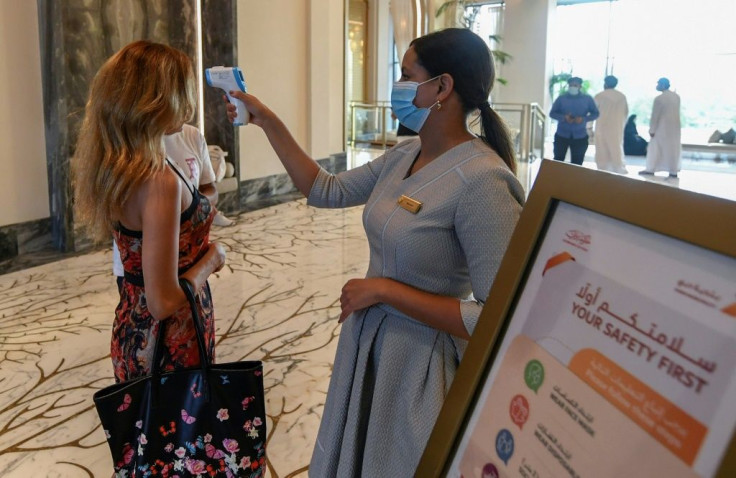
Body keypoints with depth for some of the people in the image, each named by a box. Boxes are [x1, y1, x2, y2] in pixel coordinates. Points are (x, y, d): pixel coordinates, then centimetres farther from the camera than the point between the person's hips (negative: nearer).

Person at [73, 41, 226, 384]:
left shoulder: (112, 167, -1)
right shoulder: (159, 182, -28)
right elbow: (164, 302, -27)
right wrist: (212, 257, -11)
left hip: (132, 332, 8)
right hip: (171, 344, -8)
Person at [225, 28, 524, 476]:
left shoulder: (482, 182, -26)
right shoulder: (404, 156, -1)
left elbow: (497, 319, -27)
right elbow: (326, 190, 9)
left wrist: (385, 289, -23)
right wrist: (268, 122, 5)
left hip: (422, 361, -7)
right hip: (368, 342, 8)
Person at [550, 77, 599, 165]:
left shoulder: (587, 99, 2)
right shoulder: (561, 98, 2)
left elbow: (595, 113, 4)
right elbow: (552, 113, 2)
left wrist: (583, 119, -16)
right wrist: (564, 117, -18)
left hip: (580, 136, 0)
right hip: (562, 135, 0)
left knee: (577, 163, 4)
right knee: (558, 160, 2)